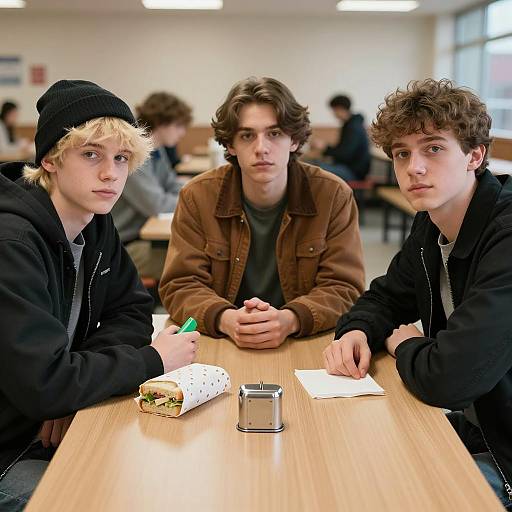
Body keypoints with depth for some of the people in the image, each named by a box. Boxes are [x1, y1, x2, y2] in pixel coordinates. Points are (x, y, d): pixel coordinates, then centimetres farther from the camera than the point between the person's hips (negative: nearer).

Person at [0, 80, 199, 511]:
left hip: (58, 427, 7)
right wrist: (153, 360, -19)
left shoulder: (96, 225, 0)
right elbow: (41, 384, -31)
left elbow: (131, 311, 7)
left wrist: (80, 381, -12)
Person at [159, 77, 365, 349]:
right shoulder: (197, 196, -1)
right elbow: (180, 286, -3)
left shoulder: (334, 196, -5)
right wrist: (226, 319, -25)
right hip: (220, 345, 1)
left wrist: (289, 320, -27)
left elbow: (344, 289, -8)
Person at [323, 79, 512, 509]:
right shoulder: (432, 224, 1)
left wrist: (403, 344, -12)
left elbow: (446, 378, -36)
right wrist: (356, 332, -7)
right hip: (472, 425, 7)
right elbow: (388, 296, 16)